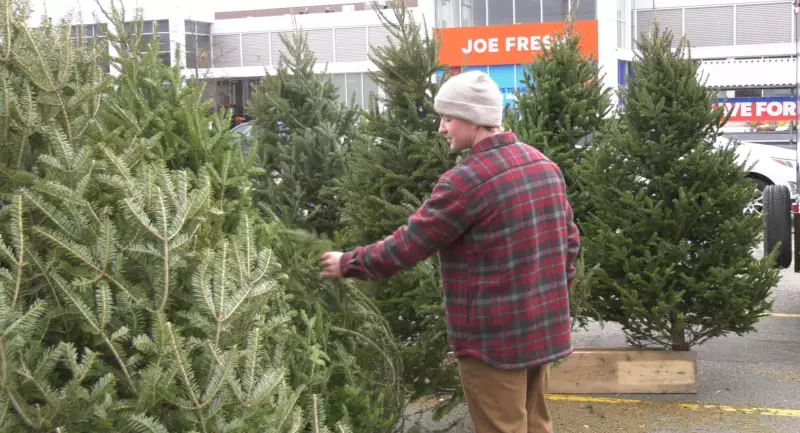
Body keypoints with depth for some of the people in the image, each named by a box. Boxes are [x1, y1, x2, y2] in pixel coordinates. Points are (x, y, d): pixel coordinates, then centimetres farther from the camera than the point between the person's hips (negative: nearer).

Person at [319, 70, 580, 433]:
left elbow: (407, 245, -15)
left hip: (494, 338, -8)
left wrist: (348, 264, -2)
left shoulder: (466, 179, -20)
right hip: (542, 328, 8)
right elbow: (569, 240, 13)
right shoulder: (545, 165, 7)